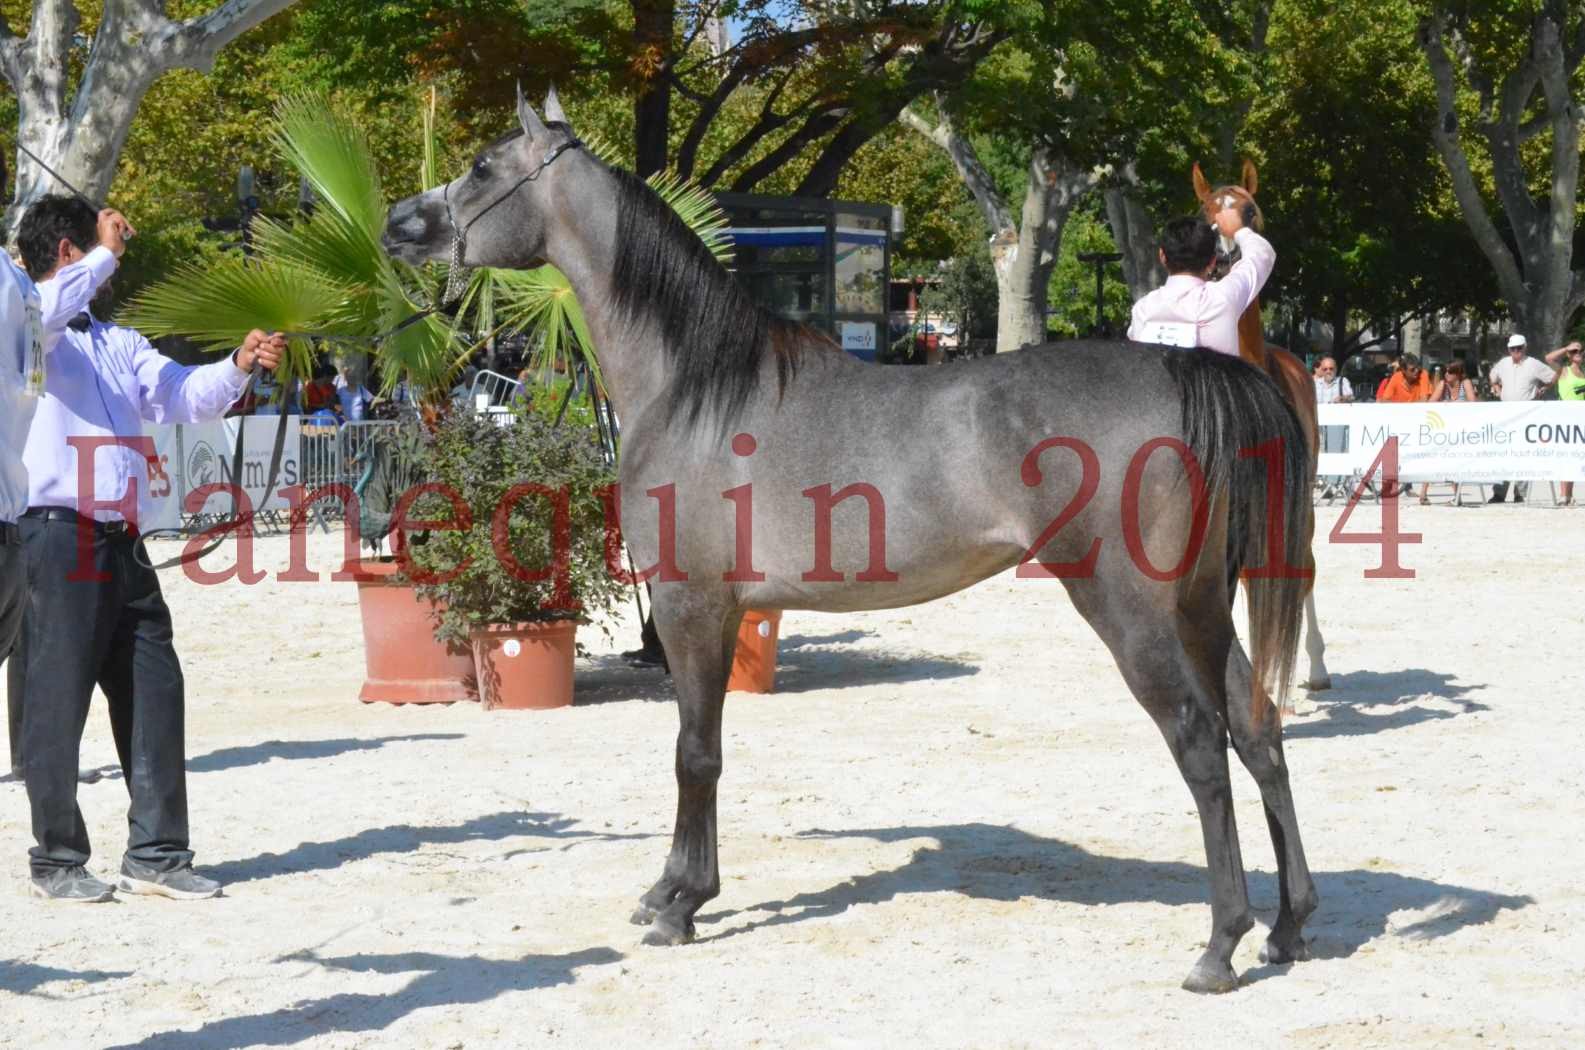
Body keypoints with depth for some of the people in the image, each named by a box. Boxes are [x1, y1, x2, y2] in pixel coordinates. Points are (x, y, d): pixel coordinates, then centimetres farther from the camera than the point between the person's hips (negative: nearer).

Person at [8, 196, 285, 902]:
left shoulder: (117, 342, 23)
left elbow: (185, 397, 18)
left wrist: (238, 366, 0)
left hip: (121, 545, 7)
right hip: (57, 539, -7)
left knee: (155, 695, 6)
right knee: (57, 703, -1)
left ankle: (156, 856, 13)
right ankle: (57, 862, 10)